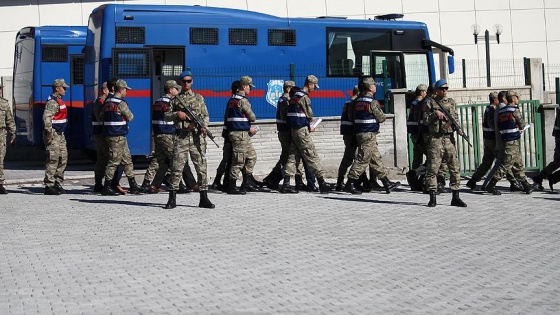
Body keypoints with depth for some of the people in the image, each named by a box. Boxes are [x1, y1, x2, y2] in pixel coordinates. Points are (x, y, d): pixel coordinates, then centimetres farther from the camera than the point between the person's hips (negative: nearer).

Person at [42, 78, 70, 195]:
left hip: (60, 134, 10)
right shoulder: (52, 102, -15)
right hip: (53, 135, -10)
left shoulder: (59, 101, 18)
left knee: (63, 158, 12)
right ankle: (49, 186, -5)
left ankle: (57, 183, 19)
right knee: (53, 160, -8)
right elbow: (46, 117, -25)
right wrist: (49, 133, -28)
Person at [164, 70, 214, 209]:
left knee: (201, 167, 0)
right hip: (181, 137, -1)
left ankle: (204, 198, 7)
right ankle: (172, 199, 3)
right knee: (177, 167, -3)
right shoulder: (175, 99, 12)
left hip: (197, 136, 1)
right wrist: (177, 114, -8)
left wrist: (203, 126, -8)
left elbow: (206, 116, 11)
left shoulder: (199, 98, 13)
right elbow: (166, 116, 11)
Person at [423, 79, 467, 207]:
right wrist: (435, 113, -13)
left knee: (454, 167, 1)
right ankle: (432, 197, 3)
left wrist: (458, 129, -5)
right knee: (433, 168, -4)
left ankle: (455, 197, 7)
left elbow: (456, 118, 12)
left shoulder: (451, 102, 14)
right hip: (435, 138, -3)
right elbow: (426, 120, 1)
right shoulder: (431, 103, 5)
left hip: (449, 138, 3)